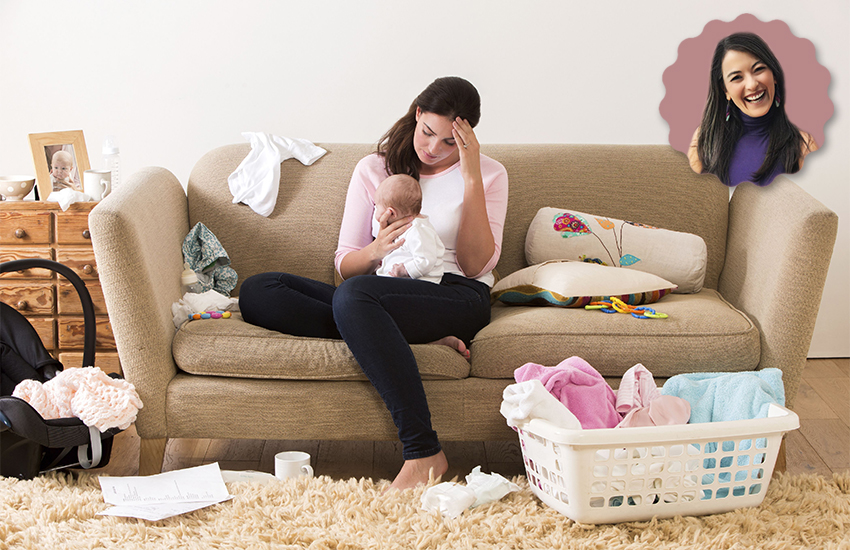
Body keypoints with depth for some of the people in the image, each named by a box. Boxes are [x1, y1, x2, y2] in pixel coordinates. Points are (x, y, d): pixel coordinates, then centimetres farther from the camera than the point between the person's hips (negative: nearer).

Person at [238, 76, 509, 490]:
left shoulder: (488, 174, 10)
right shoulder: (373, 169, 16)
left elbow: (476, 265, -3)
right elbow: (344, 265, 11)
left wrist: (471, 178, -7)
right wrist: (375, 251, -13)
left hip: (456, 297, -4)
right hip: (384, 295, 5)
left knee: (353, 296, -37)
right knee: (255, 292, -18)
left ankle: (423, 452, -39)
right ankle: (419, 340, -27)